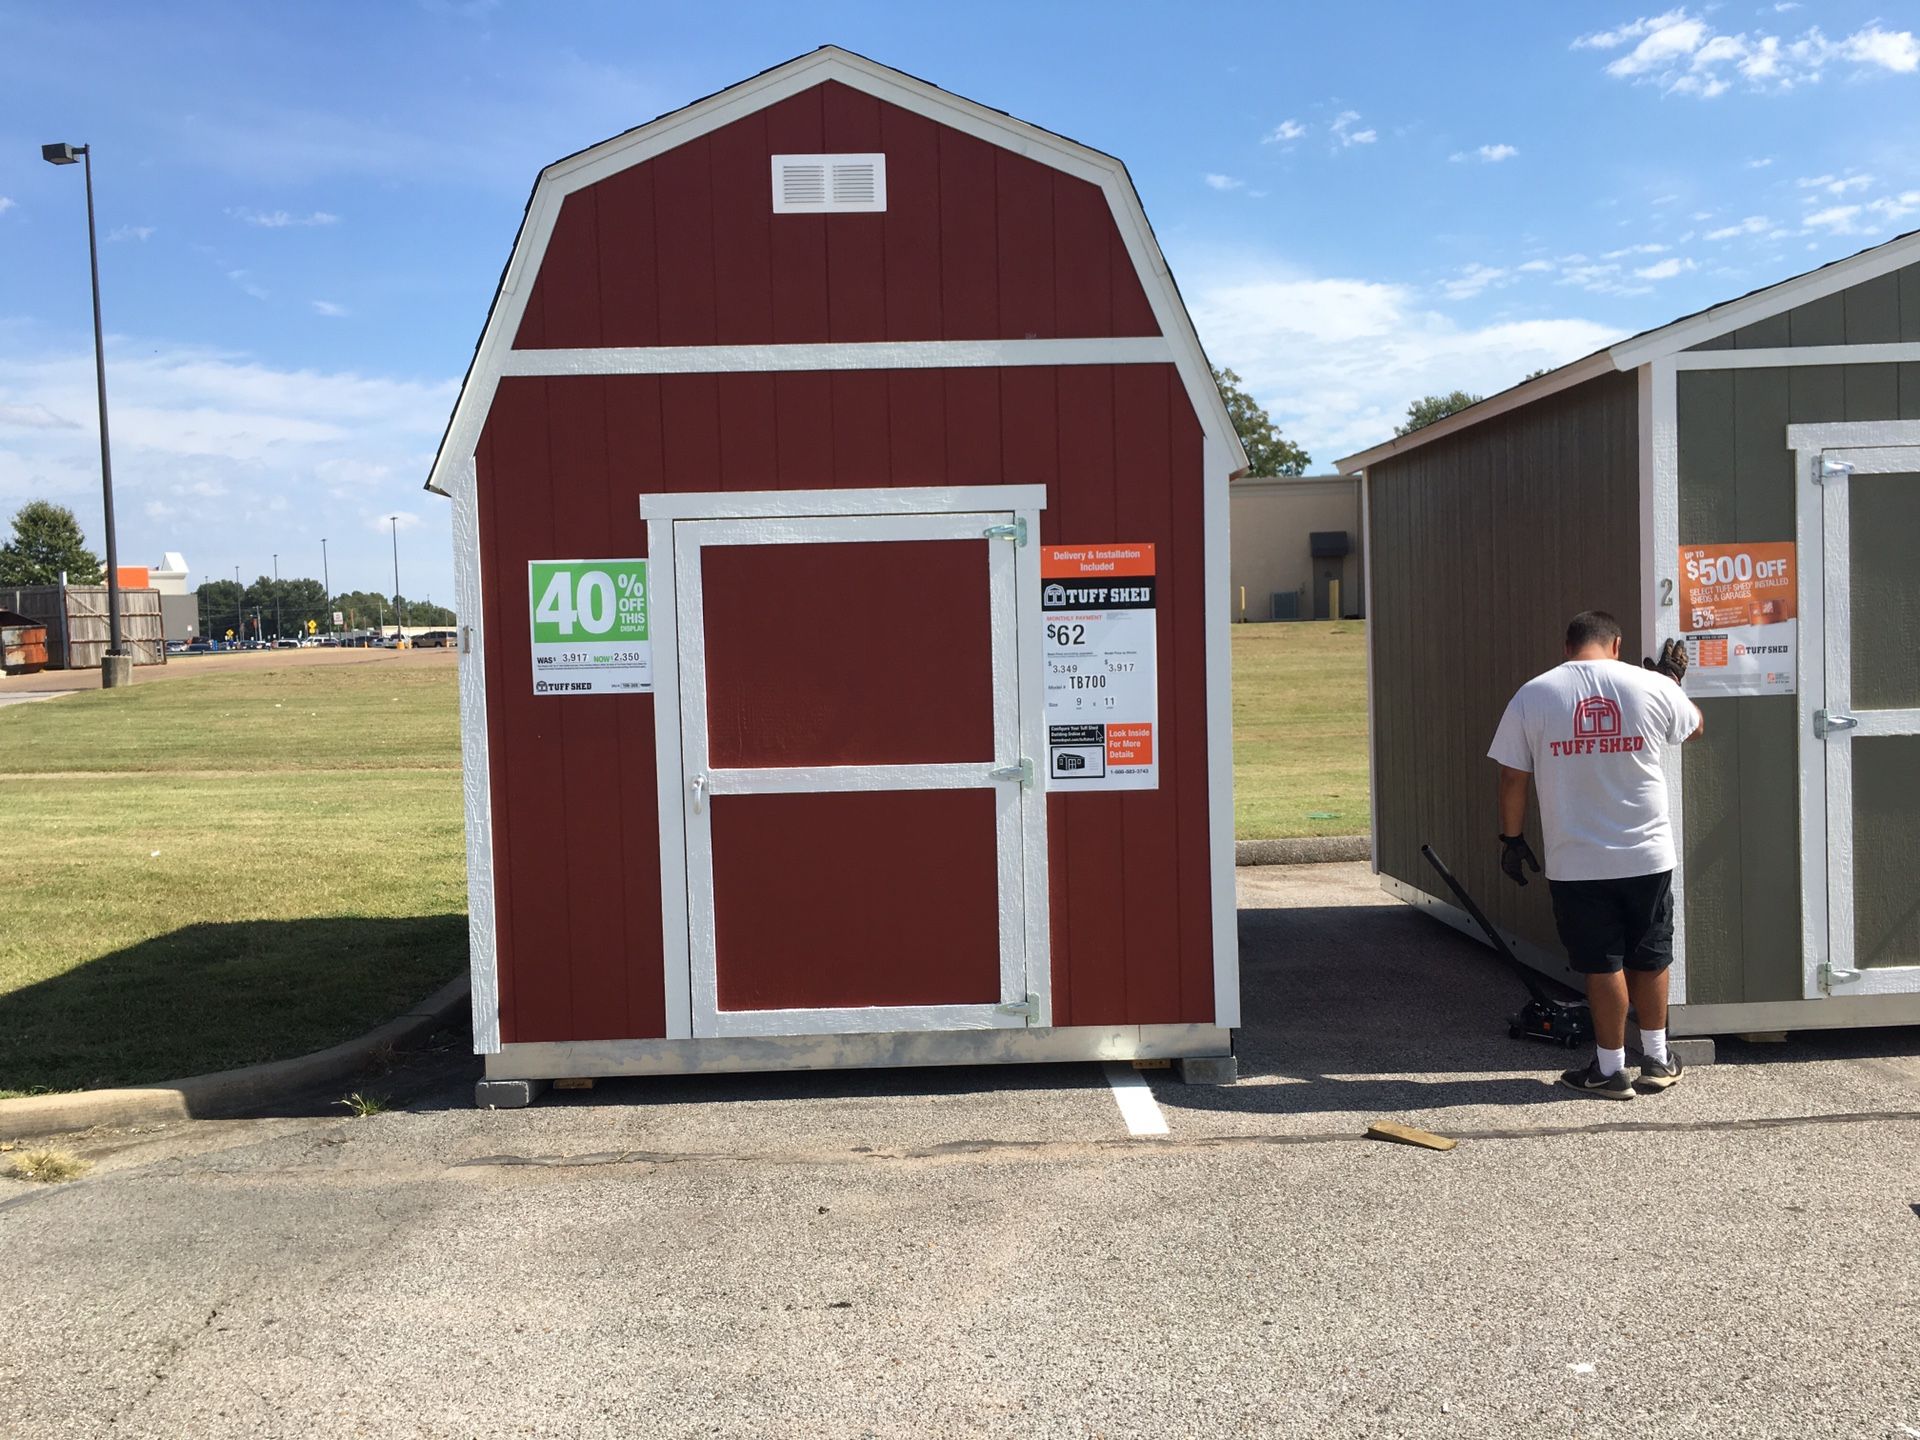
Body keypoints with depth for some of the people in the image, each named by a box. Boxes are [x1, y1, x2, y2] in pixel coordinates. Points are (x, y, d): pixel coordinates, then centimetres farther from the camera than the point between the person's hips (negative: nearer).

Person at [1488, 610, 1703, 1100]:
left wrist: (1512, 838, 8)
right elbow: (1694, 725, 18)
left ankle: (1610, 1069, 15)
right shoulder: (1653, 687, -3)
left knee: (1602, 966, 7)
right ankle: (1657, 1059, 30)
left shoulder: (1532, 695, -6)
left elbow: (1512, 779, -3)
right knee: (1650, 958, 17)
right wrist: (1673, 679, 34)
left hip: (1576, 862, -1)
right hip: (1648, 856, 2)